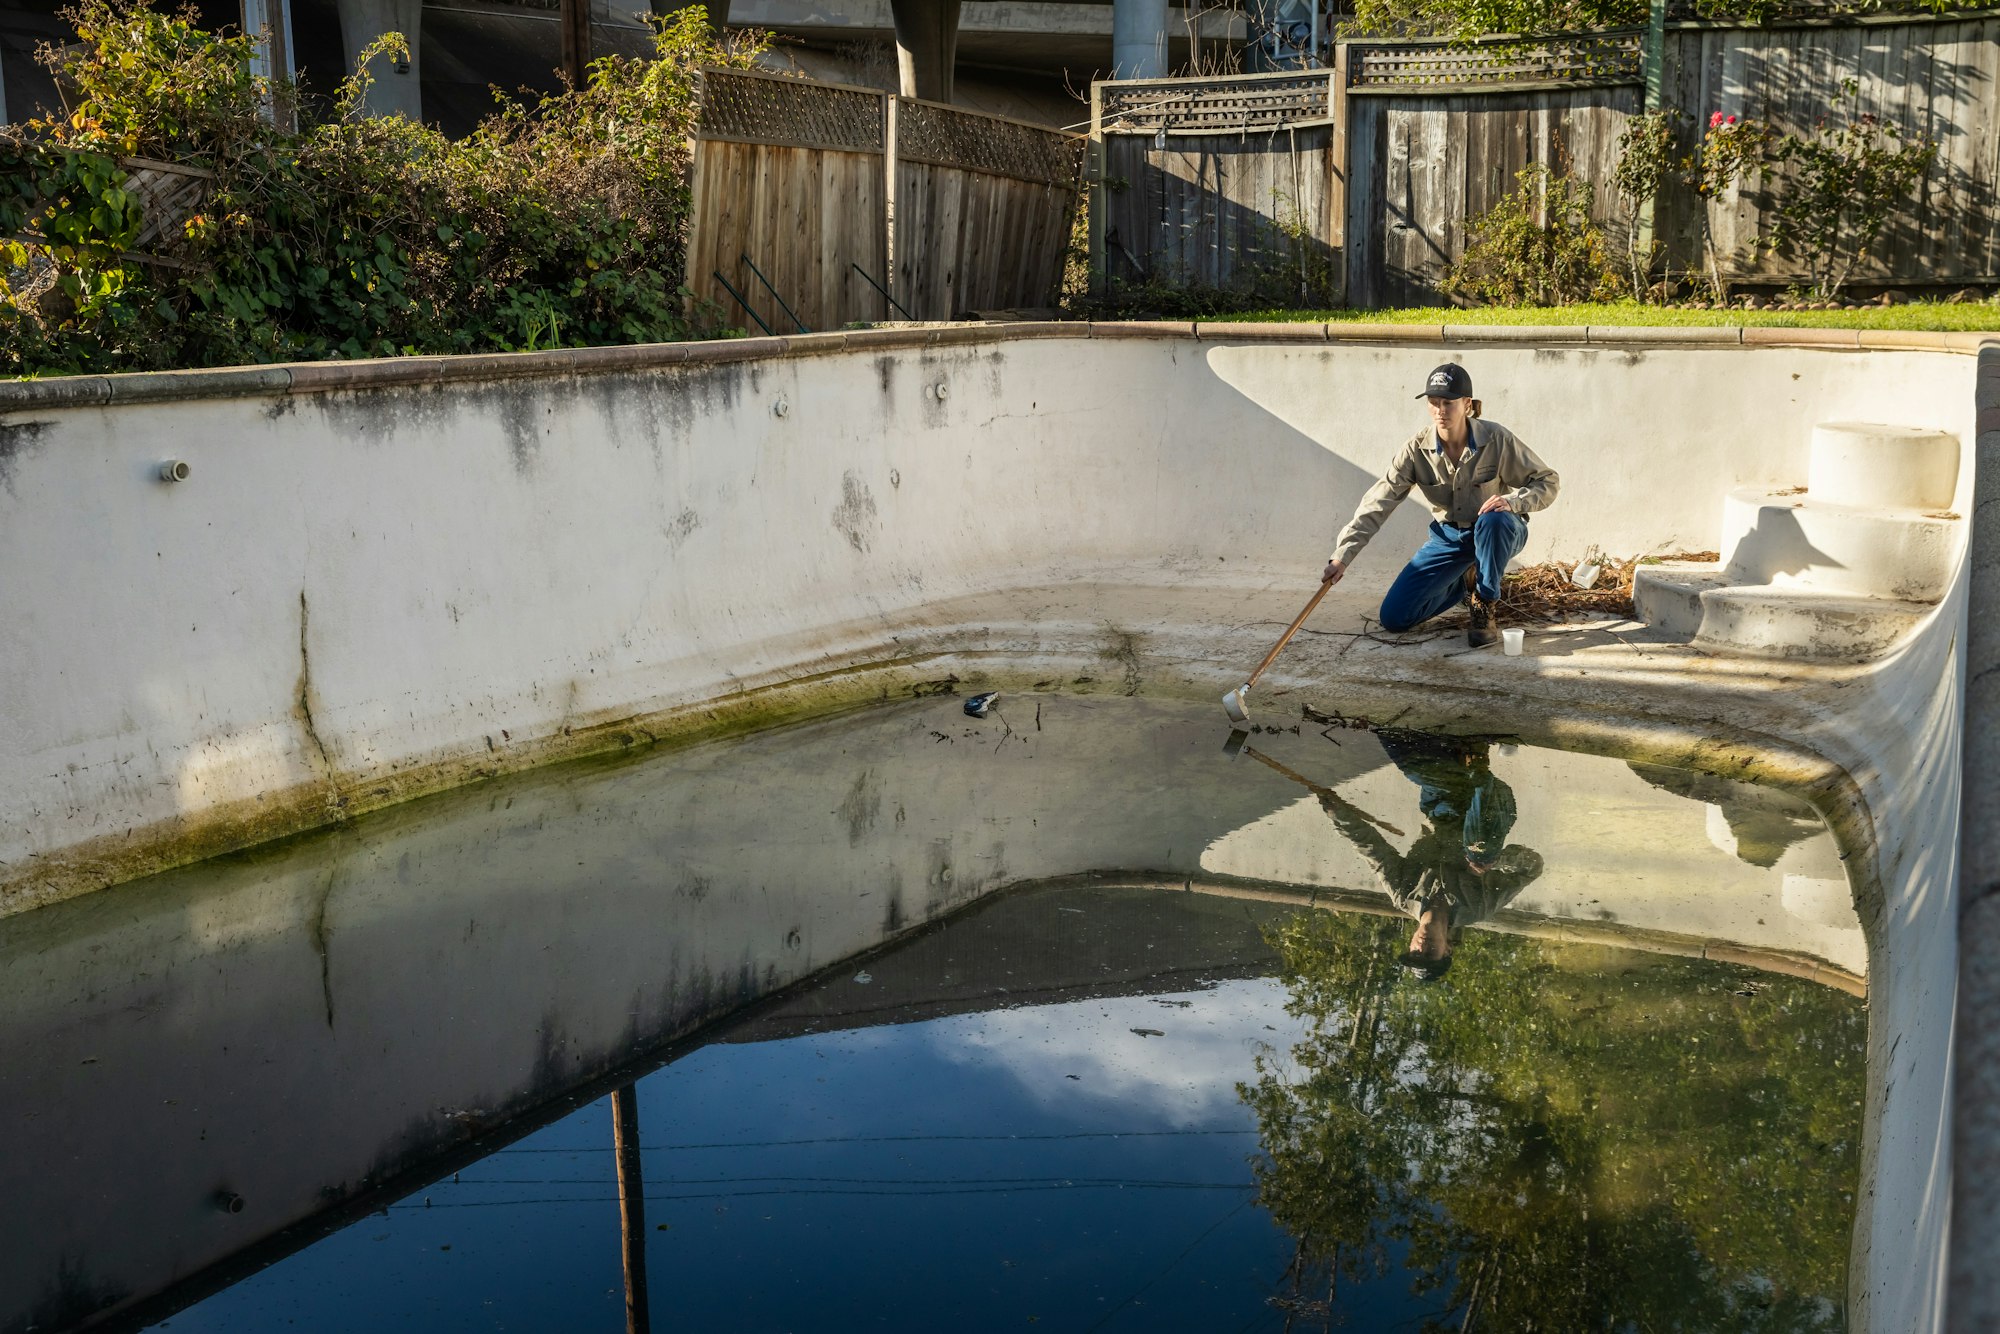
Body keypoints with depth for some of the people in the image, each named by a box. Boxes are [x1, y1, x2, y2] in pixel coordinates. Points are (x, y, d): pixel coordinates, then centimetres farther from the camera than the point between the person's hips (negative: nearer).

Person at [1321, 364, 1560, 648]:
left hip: (1499, 533, -3)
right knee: (1393, 617, -7)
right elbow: (1378, 503, -18)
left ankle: (1484, 610, -20)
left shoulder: (1496, 439, -20)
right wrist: (1342, 555, -27)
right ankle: (1466, 581, 19)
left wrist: (1514, 501, -34)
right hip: (1449, 536, 3)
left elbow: (1548, 481, -12)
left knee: (1493, 519, -42)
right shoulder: (1417, 449, -15)